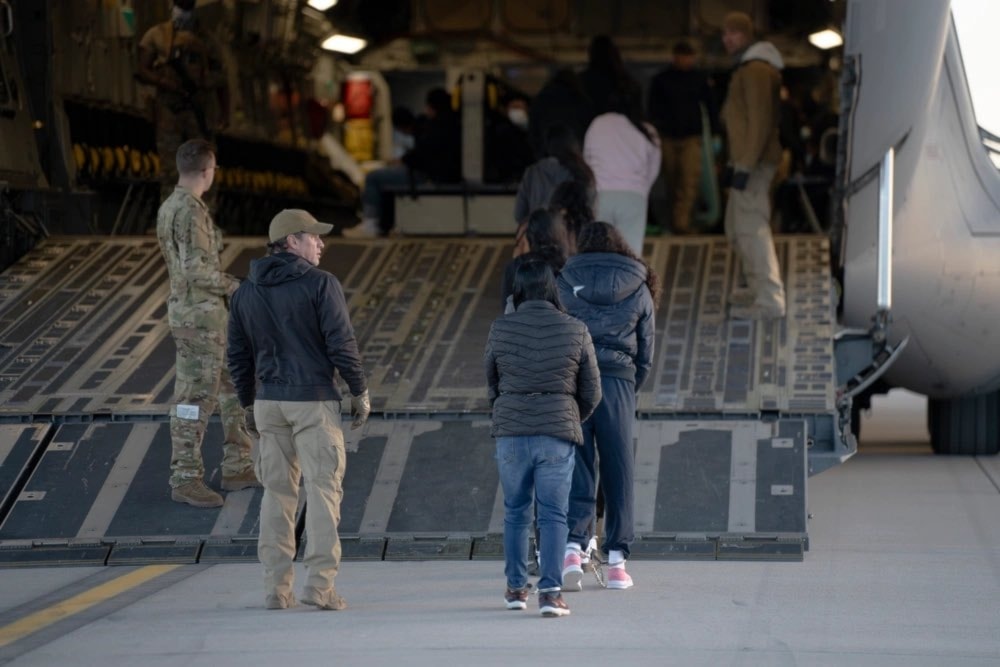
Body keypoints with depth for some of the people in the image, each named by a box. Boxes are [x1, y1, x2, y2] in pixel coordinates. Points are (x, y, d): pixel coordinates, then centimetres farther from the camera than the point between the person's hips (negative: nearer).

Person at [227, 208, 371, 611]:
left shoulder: (246, 293, 9)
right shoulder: (320, 284, -8)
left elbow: (237, 355, 13)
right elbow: (341, 344, -11)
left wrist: (249, 402, 22)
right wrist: (360, 392, -1)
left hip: (268, 402, 5)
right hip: (314, 401, -5)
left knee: (277, 493, 8)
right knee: (323, 488, -2)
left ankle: (276, 588, 6)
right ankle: (320, 585, -7)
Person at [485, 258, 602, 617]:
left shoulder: (500, 329, -1)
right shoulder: (575, 331, -1)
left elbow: (492, 384, 11)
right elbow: (591, 392, 5)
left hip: (510, 432, 1)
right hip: (558, 434, -1)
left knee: (515, 511, 15)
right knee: (553, 514, 1)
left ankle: (516, 588, 21)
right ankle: (550, 591, -8)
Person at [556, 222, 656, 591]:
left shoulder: (565, 283, 5)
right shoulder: (638, 289, 9)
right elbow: (646, 354, 9)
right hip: (618, 383, 0)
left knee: (577, 468, 2)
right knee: (618, 471, 8)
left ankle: (573, 546, -16)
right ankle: (616, 560, 9)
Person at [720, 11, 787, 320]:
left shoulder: (756, 70, -14)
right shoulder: (747, 68, 19)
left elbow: (760, 121, -21)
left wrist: (745, 166, -23)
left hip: (753, 163, -11)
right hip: (745, 161, 11)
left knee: (752, 228, -14)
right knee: (736, 228, 18)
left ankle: (770, 301, -16)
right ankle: (758, 288, 28)